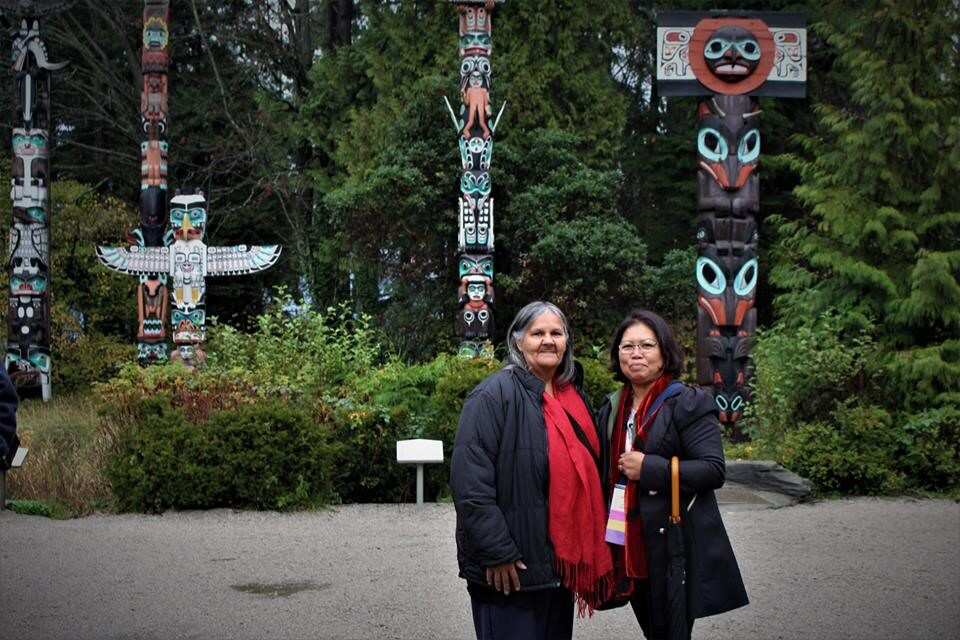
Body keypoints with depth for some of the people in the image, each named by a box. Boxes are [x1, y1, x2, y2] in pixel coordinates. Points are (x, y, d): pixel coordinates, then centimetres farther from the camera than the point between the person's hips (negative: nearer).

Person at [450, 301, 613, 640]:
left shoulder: (572, 398, 12)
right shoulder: (494, 395, -14)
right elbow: (470, 483, -21)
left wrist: (585, 554, 17)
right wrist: (497, 554, -22)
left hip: (561, 565, 8)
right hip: (510, 570, -8)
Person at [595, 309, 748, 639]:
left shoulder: (688, 403, -8)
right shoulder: (612, 408, 13)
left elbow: (713, 470, -16)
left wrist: (649, 468, -20)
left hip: (674, 546, -6)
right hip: (629, 547, 7)